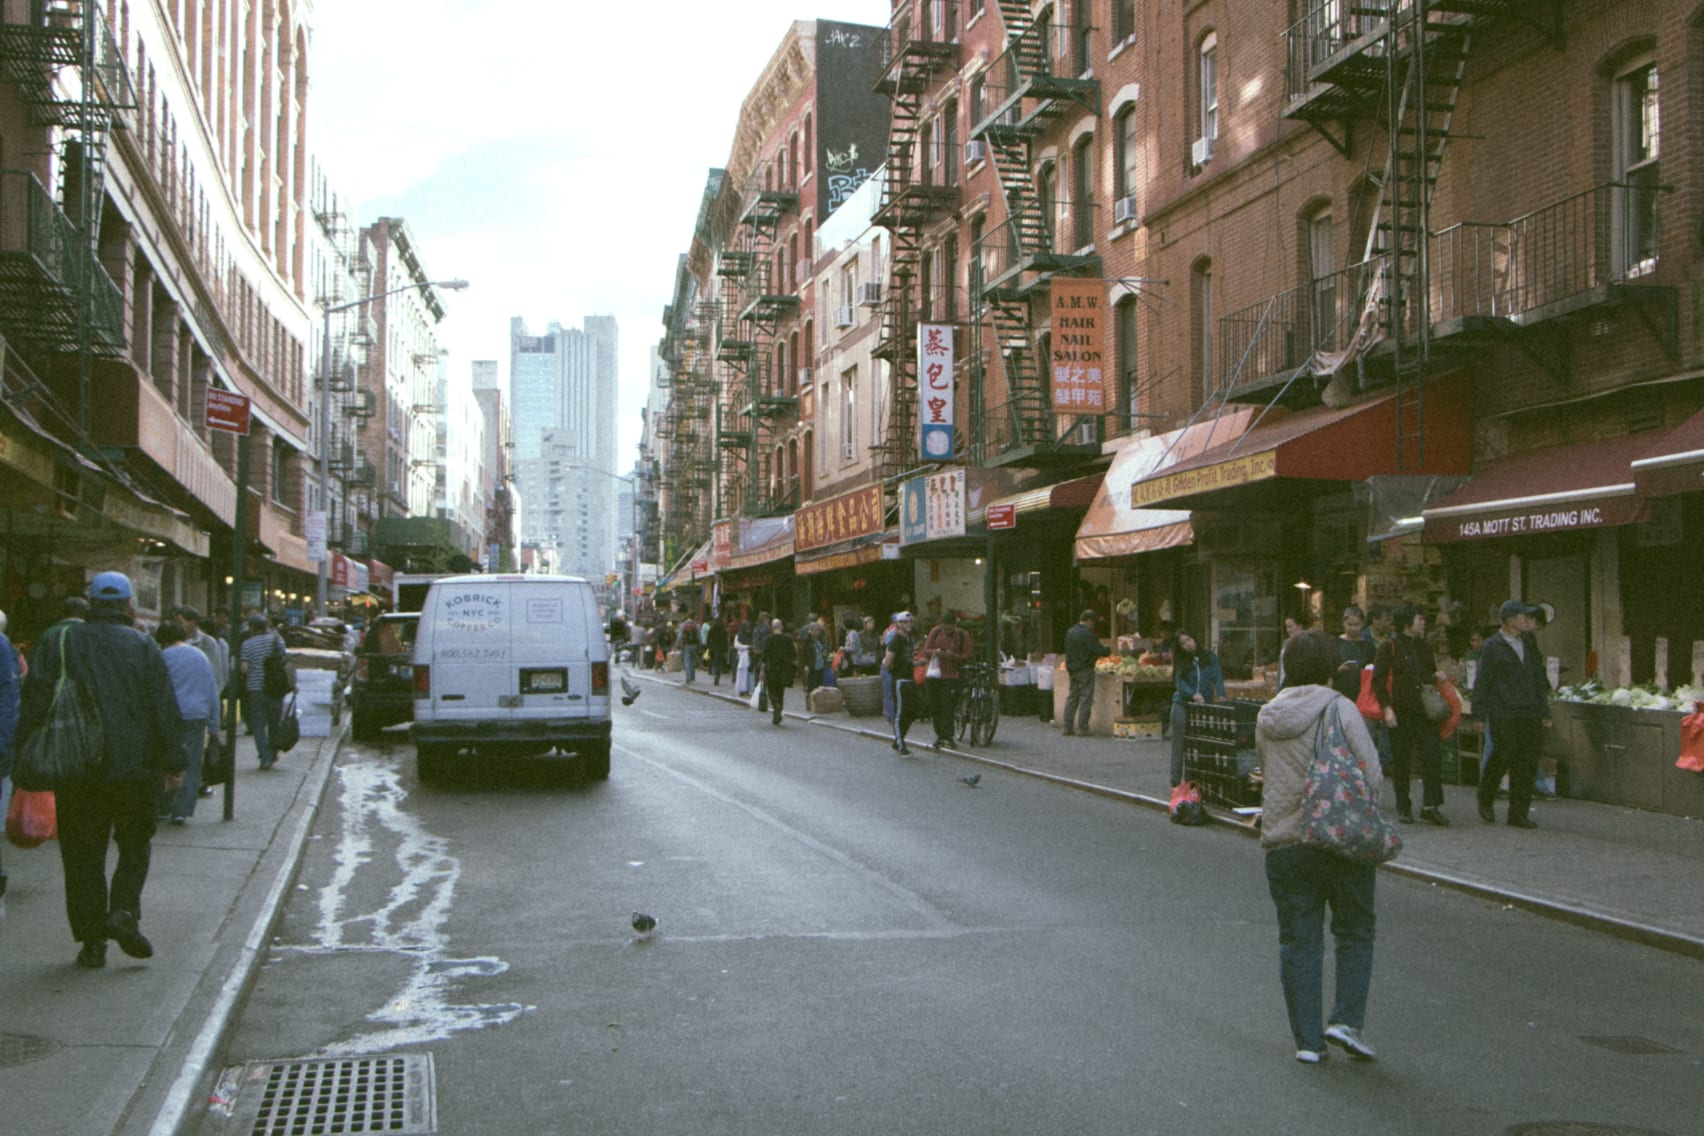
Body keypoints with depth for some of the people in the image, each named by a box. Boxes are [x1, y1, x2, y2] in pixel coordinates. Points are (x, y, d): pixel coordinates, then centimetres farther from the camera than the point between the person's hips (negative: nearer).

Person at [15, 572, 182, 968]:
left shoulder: (57, 640, 5)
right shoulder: (142, 645, 1)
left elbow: (35, 701, 0)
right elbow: (165, 709, -2)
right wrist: (173, 762, 4)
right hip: (134, 768, -1)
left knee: (82, 854, 7)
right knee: (135, 847, 14)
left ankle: (92, 940, 7)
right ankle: (124, 910, -7)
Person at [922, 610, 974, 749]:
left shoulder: (963, 635, -2)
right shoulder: (935, 631, 5)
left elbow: (967, 657, -3)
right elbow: (925, 651, 6)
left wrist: (952, 655, -18)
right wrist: (935, 652, -16)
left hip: (951, 676, -3)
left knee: (947, 707, -9)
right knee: (935, 706, 6)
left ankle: (947, 736, -4)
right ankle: (939, 734, 19)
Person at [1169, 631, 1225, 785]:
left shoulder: (1209, 657, 6)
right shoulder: (1181, 662, 5)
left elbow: (1217, 677, -2)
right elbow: (1180, 683, -7)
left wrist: (1221, 695, -18)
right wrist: (1193, 694, -25)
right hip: (1182, 706, 0)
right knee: (1179, 744, 2)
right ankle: (1175, 781, 8)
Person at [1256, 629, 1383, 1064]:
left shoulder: (1267, 718, 7)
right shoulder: (1340, 709, -7)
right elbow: (1370, 774, -7)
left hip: (1282, 843, 4)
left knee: (1298, 940, 9)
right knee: (1355, 931, 13)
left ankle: (1307, 1040, 11)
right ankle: (1346, 1021, 2)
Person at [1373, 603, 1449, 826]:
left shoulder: (1424, 647, 14)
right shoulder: (1389, 647, -4)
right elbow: (1378, 681, -8)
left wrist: (1436, 677, 3)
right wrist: (1387, 708, -16)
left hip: (1424, 711, 5)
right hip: (1400, 713, -5)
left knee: (1432, 757, -5)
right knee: (1401, 761, 3)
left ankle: (1430, 806, 0)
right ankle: (1403, 807, 14)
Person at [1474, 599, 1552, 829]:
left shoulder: (1529, 643, 14)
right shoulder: (1492, 647, -4)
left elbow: (1538, 677, 19)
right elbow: (1482, 682, -4)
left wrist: (1544, 710, 14)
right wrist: (1480, 714, -8)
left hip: (1529, 715, 5)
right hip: (1503, 714, -5)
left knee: (1527, 763, 3)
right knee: (1502, 756, -6)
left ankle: (1519, 813, 10)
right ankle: (1485, 801, 19)